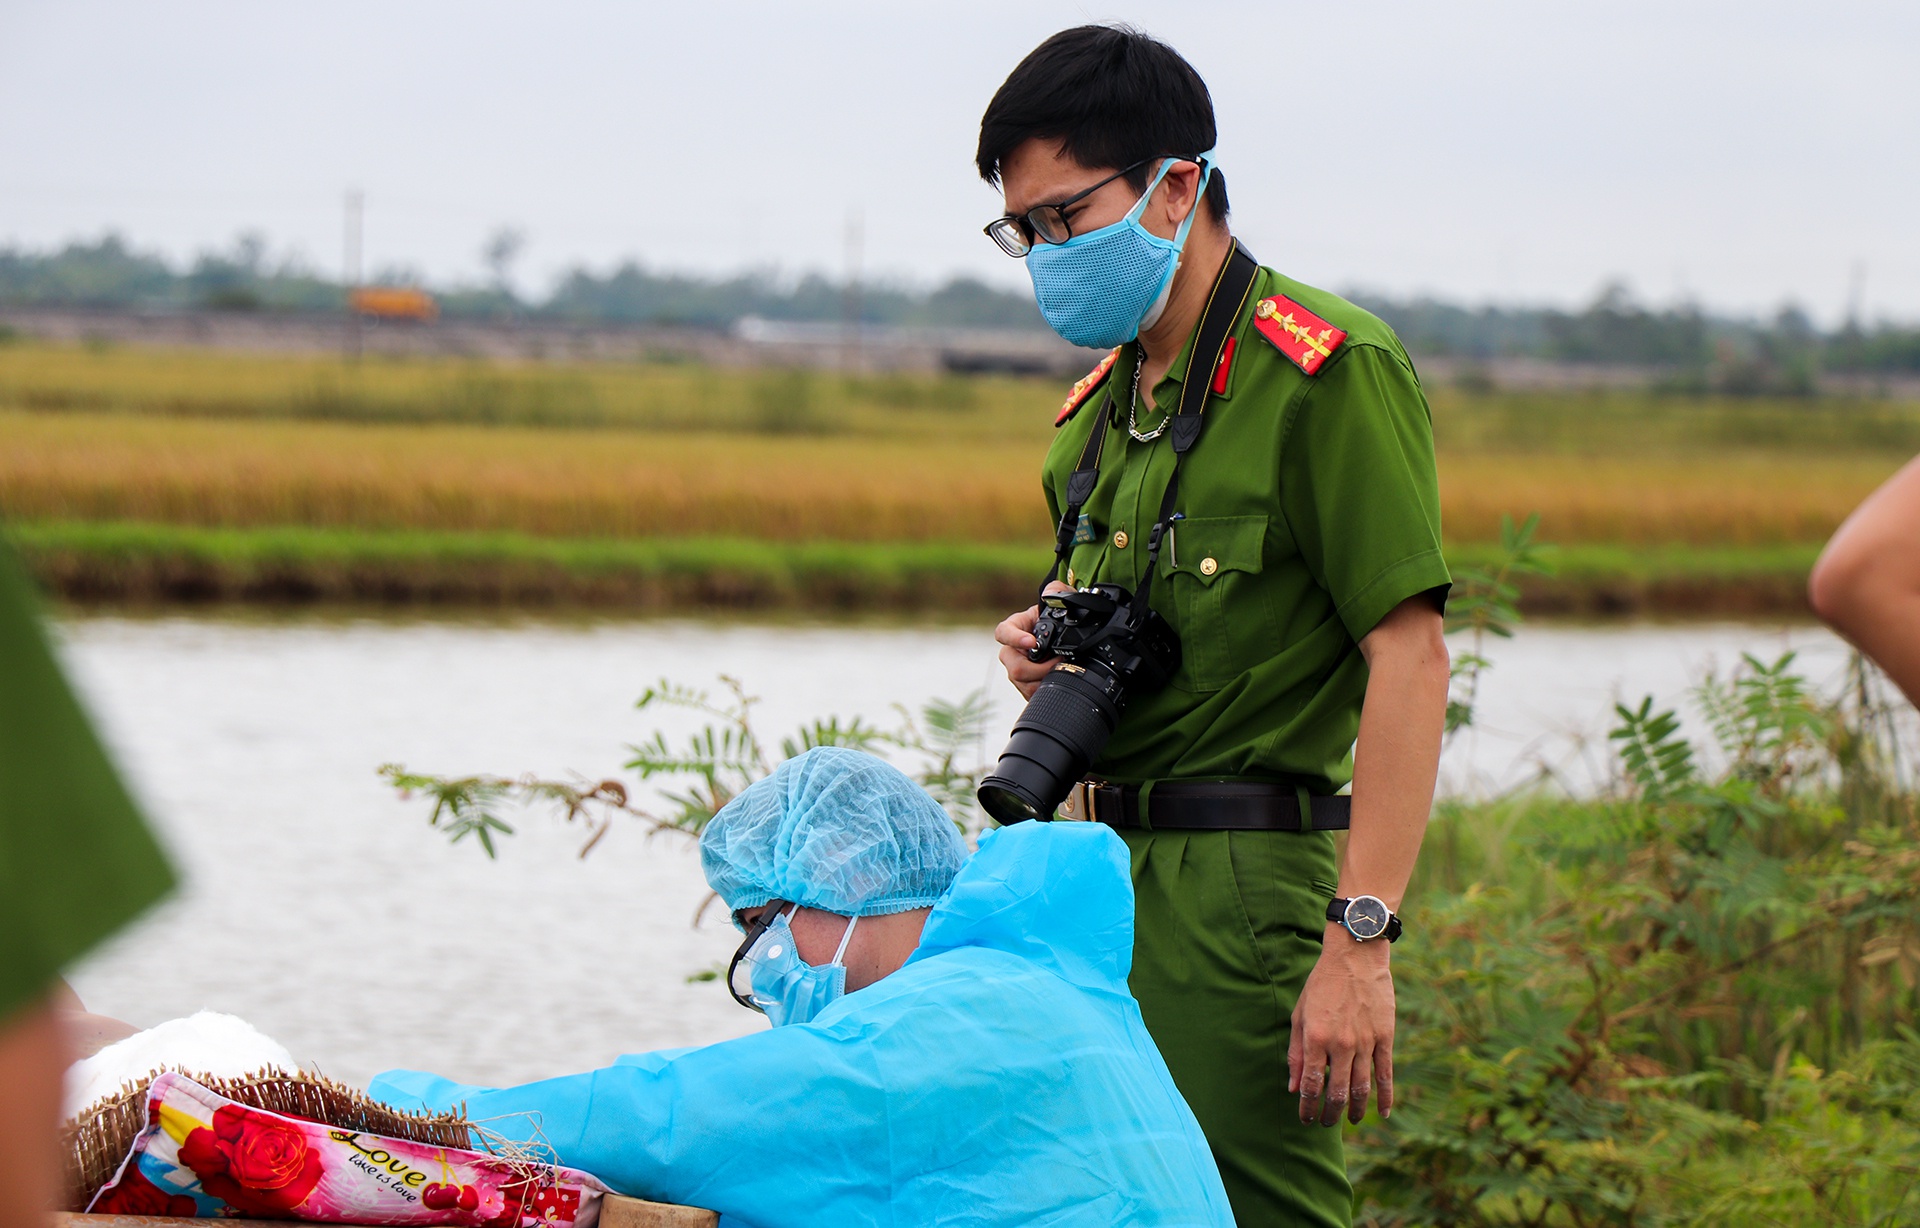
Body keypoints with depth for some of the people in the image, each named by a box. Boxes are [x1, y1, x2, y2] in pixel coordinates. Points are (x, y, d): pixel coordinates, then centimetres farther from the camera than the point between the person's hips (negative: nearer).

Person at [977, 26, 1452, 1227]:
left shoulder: (1330, 367, -9)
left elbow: (1409, 656, -15)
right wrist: (1046, 651, 3)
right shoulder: (1101, 404, 17)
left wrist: (1361, 939, -22)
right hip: (1106, 876, 8)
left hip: (1244, 887, -8)